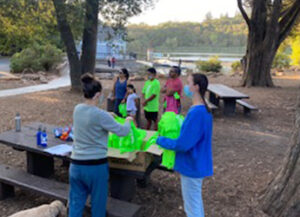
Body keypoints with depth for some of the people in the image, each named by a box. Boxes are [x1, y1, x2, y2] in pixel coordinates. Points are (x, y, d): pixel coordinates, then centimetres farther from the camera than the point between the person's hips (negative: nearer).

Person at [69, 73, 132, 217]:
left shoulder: (77, 109, 2)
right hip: (96, 165, -6)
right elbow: (122, 132, -9)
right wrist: (128, 121, 10)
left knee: (75, 203, 14)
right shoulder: (101, 115, -18)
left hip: (76, 164, 6)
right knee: (98, 203, 14)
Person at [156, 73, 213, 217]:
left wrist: (160, 140, -13)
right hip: (197, 163, 9)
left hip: (191, 166, -9)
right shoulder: (204, 109, 4)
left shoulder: (196, 113, -27)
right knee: (196, 201, 26)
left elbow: (182, 144, -26)